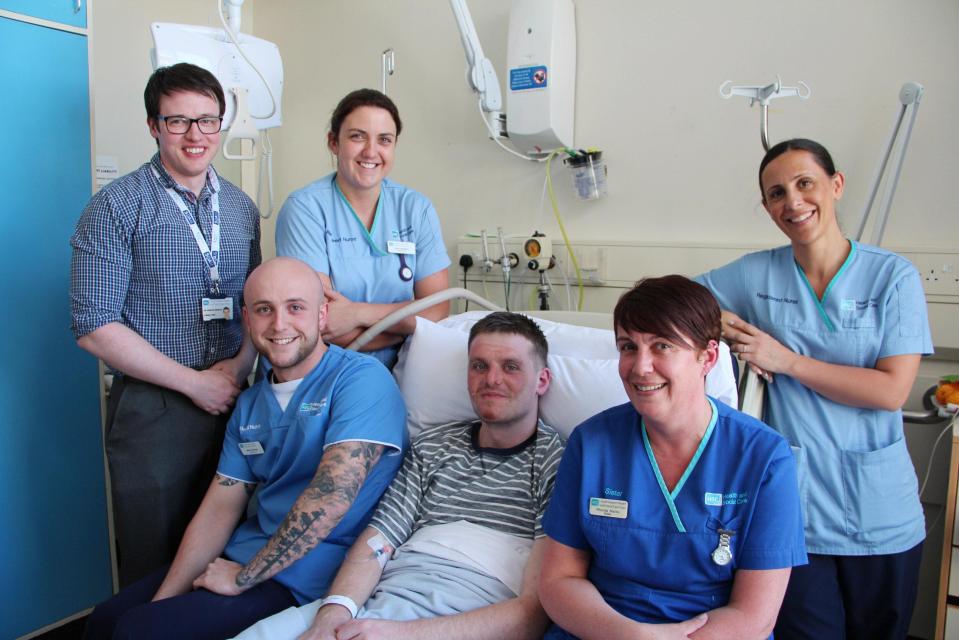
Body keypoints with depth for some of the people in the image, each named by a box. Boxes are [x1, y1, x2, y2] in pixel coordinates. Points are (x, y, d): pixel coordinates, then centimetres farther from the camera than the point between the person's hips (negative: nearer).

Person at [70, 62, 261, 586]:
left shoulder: (241, 208, 8)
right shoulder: (117, 208, -7)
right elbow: (94, 326, -12)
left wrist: (237, 367, -7)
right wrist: (194, 382, -14)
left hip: (230, 401, 4)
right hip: (152, 410, -4)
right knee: (153, 570, 10)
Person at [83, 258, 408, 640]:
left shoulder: (361, 380, -17)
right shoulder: (249, 404, 10)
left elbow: (332, 496, -26)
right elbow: (220, 507, 8)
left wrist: (244, 577, -17)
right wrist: (163, 601, -2)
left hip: (303, 577, -7)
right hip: (245, 553, 7)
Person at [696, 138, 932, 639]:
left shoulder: (893, 275, -3)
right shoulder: (756, 274, 1)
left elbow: (892, 391, -10)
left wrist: (785, 360, -14)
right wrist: (721, 320, -9)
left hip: (880, 515, 1)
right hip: (796, 510, 0)